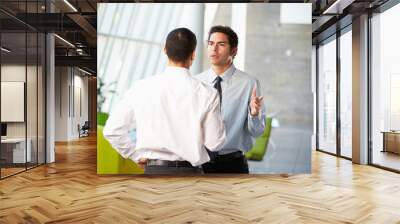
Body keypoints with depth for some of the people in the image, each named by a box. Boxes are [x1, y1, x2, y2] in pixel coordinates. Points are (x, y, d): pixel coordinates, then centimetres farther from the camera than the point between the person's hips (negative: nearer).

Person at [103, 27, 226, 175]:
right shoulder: (207, 93, -10)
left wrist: (137, 155, 11)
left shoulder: (142, 88, -5)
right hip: (190, 171, -1)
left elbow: (111, 130, 0)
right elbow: (214, 144, -4)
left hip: (154, 170, 2)